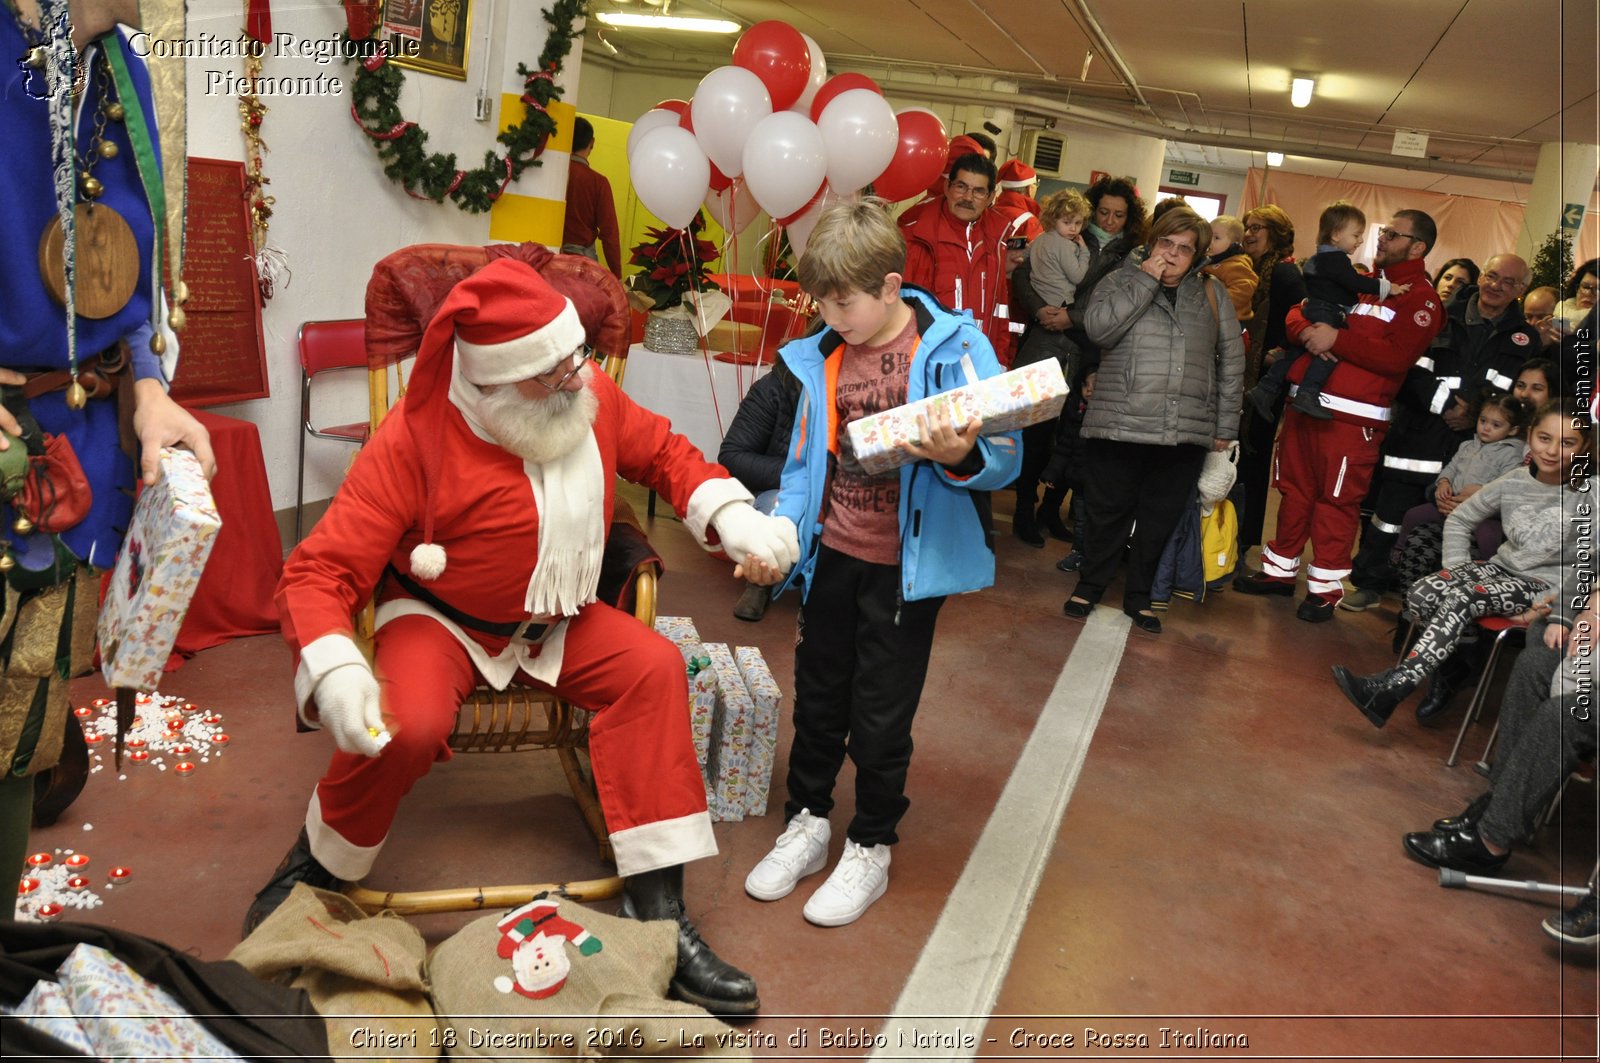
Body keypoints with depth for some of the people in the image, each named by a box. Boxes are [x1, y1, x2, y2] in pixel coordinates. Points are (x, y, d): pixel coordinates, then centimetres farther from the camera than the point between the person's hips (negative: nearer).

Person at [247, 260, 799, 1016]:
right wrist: (332, 669, -42)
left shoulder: (591, 395, -10)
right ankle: (315, 867, 3)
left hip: (556, 620, 4)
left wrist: (731, 516, -11)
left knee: (653, 666, -22)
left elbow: (663, 454, 7)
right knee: (408, 726, -33)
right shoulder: (415, 437, -23)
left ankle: (658, 911, -16)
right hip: (440, 620, -4)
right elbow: (320, 570, -23)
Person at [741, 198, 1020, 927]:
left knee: (881, 715, 8)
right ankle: (806, 824, 38)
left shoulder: (954, 348, -13)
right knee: (818, 697, 18)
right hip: (832, 556, 5)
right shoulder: (821, 357, 2)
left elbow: (1005, 457, -15)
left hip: (906, 566, -5)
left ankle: (870, 847, 29)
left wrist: (961, 457, -35)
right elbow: (805, 459, 10)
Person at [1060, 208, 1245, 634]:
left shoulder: (1212, 293, 12)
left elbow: (1231, 362, 13)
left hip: (1186, 434, 2)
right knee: (1109, 513, 6)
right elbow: (1098, 327, -16)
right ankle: (1089, 585, 26)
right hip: (1119, 426, -2)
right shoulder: (1121, 281, 5)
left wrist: (1225, 426, 10)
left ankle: (1139, 596, 26)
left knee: (1160, 519, 10)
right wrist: (1146, 279, -13)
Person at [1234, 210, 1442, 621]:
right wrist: (1307, 331, -6)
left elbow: (1396, 356, -17)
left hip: (1353, 417, -7)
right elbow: (1297, 313, 17)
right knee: (1295, 490, 13)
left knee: (1337, 500, -3)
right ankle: (1279, 569, 25)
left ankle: (1325, 588, 8)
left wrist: (1337, 339, -18)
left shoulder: (1421, 298, -3)